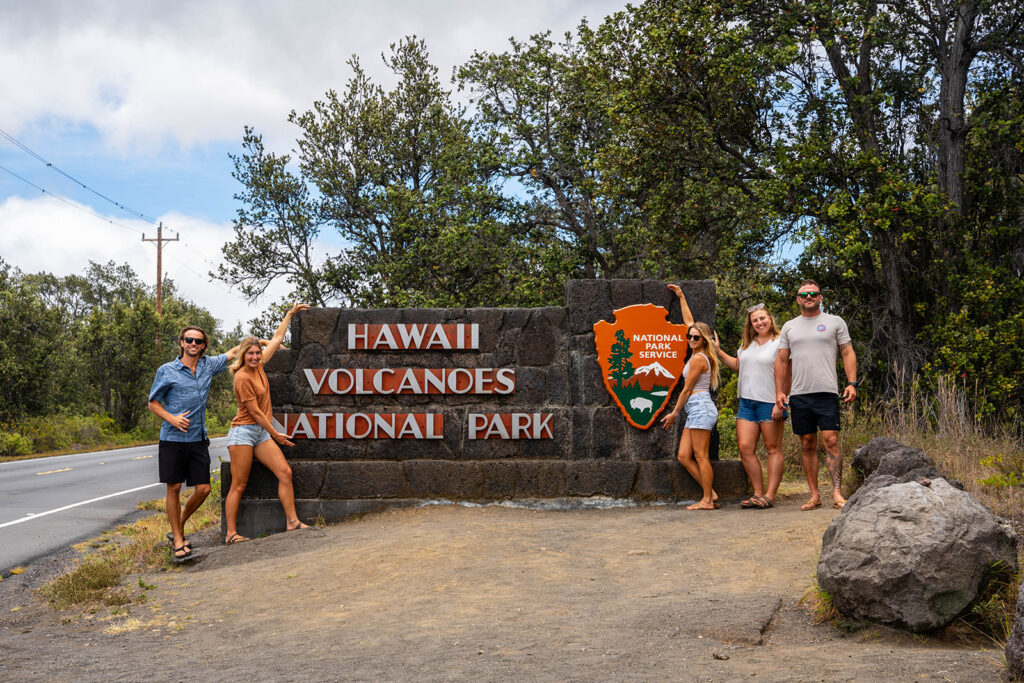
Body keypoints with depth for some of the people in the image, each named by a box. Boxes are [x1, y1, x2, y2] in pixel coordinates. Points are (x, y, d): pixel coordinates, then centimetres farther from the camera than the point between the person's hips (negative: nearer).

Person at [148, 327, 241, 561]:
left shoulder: (208, 365, 9)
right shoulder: (166, 371, -1)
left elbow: (234, 352, 23)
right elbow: (153, 403, 4)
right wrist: (172, 419, -12)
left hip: (198, 439, 4)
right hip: (172, 439, -4)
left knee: (203, 488, 1)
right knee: (174, 488, -1)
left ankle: (178, 529, 23)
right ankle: (178, 541, 9)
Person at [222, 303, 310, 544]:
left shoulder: (258, 367, 8)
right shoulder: (243, 377, -13)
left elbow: (276, 339, 18)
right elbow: (254, 411, -12)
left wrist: (290, 314, 24)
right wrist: (276, 434, -5)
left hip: (262, 432, 8)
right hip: (243, 431, -8)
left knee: (285, 472, -5)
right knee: (239, 485, -7)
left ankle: (292, 521, -4)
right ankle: (231, 533, -4)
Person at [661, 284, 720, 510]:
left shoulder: (698, 358, -10)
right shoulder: (699, 354, 15)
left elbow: (687, 389, -7)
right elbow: (689, 321, 26)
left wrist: (674, 413, -1)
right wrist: (681, 297, 32)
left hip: (700, 407, -10)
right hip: (696, 411, 10)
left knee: (700, 456, -8)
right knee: (683, 457, 5)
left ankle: (707, 500, -4)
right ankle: (711, 494, 6)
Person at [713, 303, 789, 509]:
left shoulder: (779, 343, -5)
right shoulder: (747, 344, 17)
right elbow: (737, 365, 32)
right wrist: (718, 352, 21)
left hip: (770, 402, -7)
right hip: (747, 402, 7)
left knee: (773, 448, 0)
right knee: (745, 447, -1)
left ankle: (770, 495, 1)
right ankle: (758, 493, 7)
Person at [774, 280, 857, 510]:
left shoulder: (835, 322, 8)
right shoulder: (789, 327, 15)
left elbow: (848, 354, 5)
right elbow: (782, 360, 15)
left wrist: (852, 383, -7)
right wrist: (779, 391, 6)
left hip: (826, 392, -3)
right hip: (799, 394, 3)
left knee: (831, 440, -11)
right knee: (807, 444, 5)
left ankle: (837, 493, -9)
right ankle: (814, 495, 10)